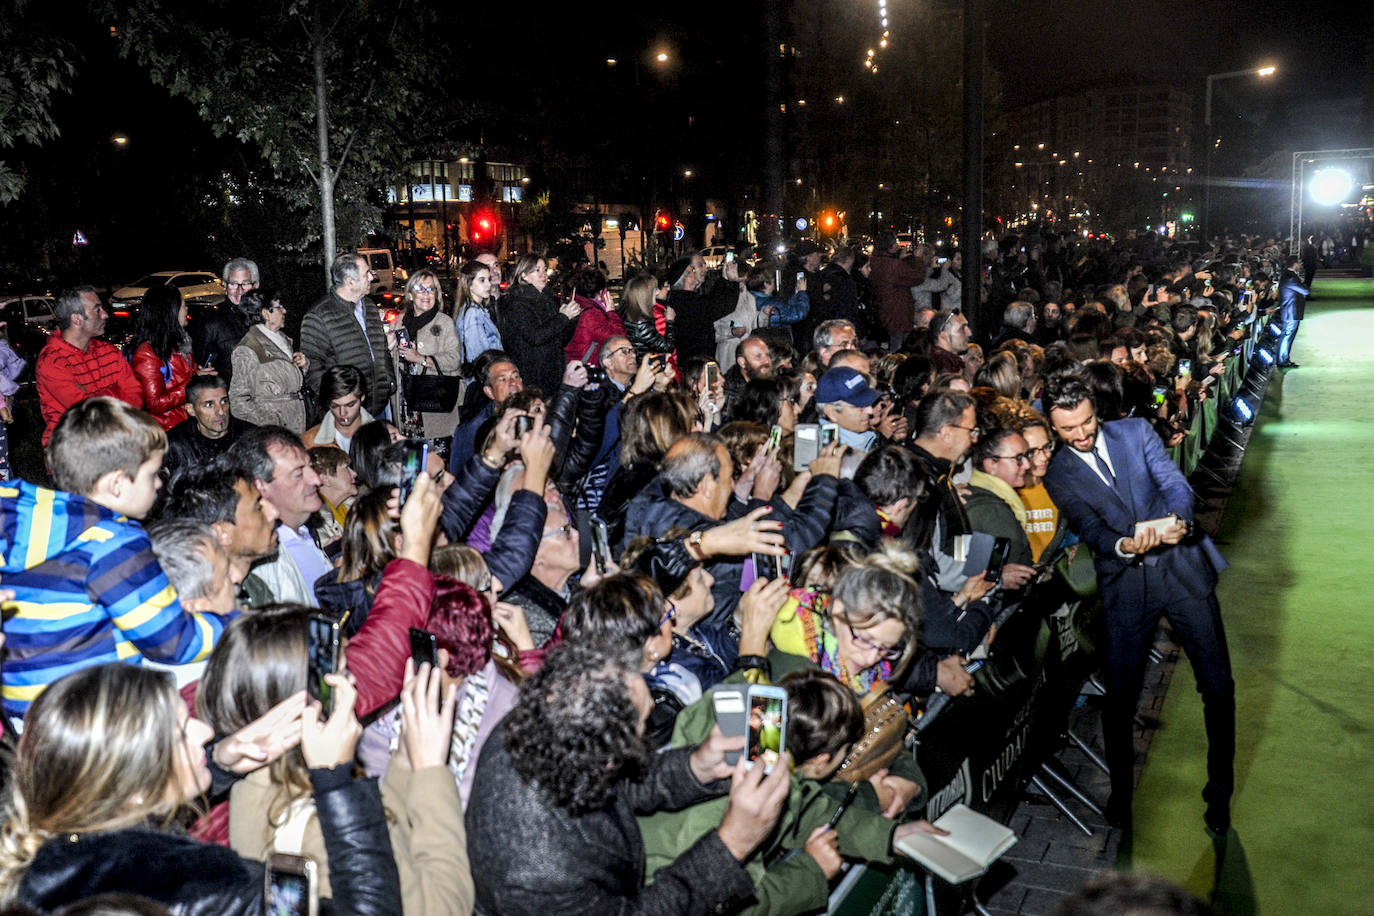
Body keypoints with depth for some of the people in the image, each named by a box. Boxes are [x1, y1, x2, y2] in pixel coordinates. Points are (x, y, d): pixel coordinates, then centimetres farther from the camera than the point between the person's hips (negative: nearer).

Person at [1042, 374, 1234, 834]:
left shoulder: (1136, 431, 5)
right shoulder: (1058, 475, 3)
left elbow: (1176, 483, -4)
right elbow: (1089, 529, -7)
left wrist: (1178, 519, -26)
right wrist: (1123, 545, -29)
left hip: (1183, 567, 1)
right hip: (1125, 585, 0)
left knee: (1217, 685, 4)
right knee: (1119, 696, 1)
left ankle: (1219, 791, 23)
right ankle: (1121, 790, 24)